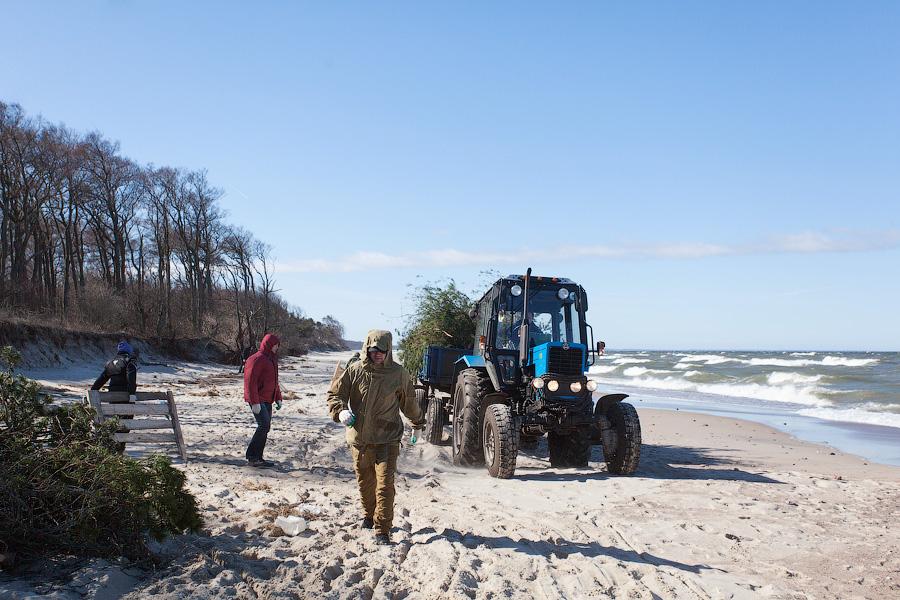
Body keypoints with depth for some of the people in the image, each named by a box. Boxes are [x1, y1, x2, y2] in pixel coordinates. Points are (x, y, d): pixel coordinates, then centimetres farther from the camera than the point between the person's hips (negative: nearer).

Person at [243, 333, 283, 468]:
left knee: (265, 428, 7)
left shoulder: (271, 360, 18)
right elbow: (250, 381, -19)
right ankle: (252, 456, -11)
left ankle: (258, 458, 13)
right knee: (264, 425, -19)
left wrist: (278, 398, 19)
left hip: (267, 400, 9)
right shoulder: (257, 359, -13)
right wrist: (255, 402, -23)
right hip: (257, 400, -9)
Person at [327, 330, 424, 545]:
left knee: (385, 485, -9)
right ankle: (369, 516, 40)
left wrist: (418, 425, 25)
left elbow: (409, 402, 12)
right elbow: (334, 393, 4)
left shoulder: (398, 374, -3)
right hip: (359, 438, 2)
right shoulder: (354, 371, -3)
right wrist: (341, 411, -17)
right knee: (365, 482, 17)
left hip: (387, 440, -2)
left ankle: (382, 529, -2)